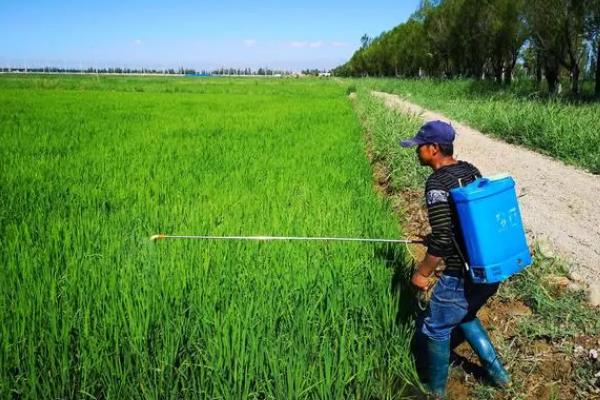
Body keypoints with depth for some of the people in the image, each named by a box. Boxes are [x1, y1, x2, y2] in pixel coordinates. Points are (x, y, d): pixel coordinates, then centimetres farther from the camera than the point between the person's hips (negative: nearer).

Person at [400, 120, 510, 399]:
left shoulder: (437, 184, -19)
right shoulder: (470, 170, 6)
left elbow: (442, 239, -23)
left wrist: (422, 273, -8)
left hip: (464, 275, -8)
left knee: (435, 329, 12)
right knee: (463, 315, 30)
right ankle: (497, 373, 38)